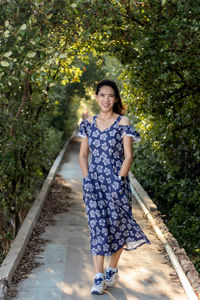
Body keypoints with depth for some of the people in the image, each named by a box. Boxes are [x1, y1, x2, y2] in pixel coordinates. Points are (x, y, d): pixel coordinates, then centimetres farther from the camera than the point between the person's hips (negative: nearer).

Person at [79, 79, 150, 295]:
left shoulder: (123, 122, -2)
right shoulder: (89, 123, 8)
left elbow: (128, 156, -5)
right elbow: (83, 155, 10)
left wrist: (119, 179, -14)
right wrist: (87, 178, -2)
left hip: (117, 181, -2)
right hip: (94, 182, 2)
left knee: (116, 224, 5)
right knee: (97, 226, -1)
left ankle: (113, 269, 26)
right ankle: (98, 277, 1)